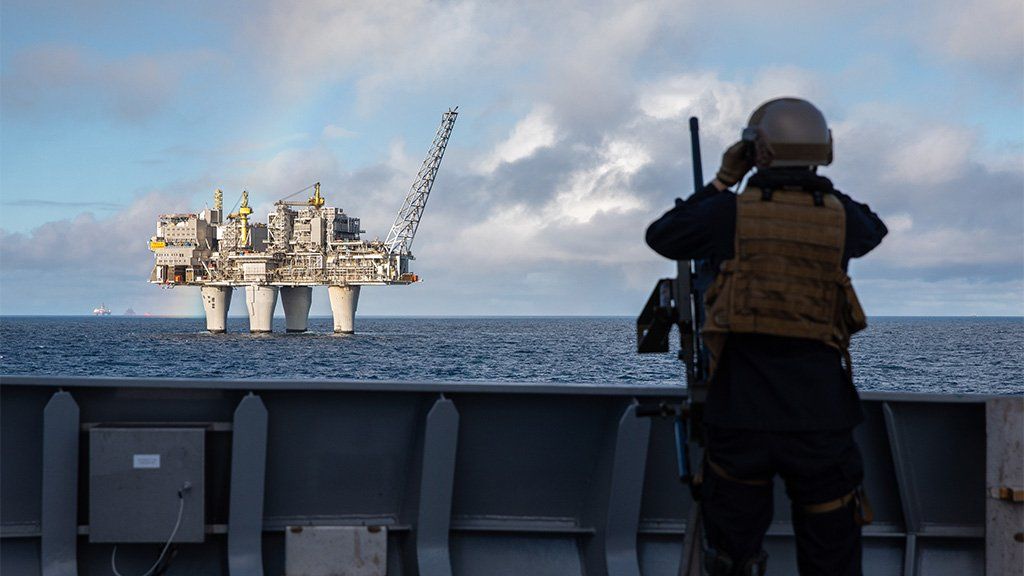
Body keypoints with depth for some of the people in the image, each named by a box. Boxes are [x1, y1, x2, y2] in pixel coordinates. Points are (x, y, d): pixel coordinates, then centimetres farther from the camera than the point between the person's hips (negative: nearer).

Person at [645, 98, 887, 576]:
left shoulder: (732, 211, -3)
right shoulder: (839, 215, 2)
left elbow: (661, 236, 14)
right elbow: (873, 230, 27)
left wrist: (722, 183, 19)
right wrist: (814, 191, 32)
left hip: (740, 415, 0)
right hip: (819, 419, 1)